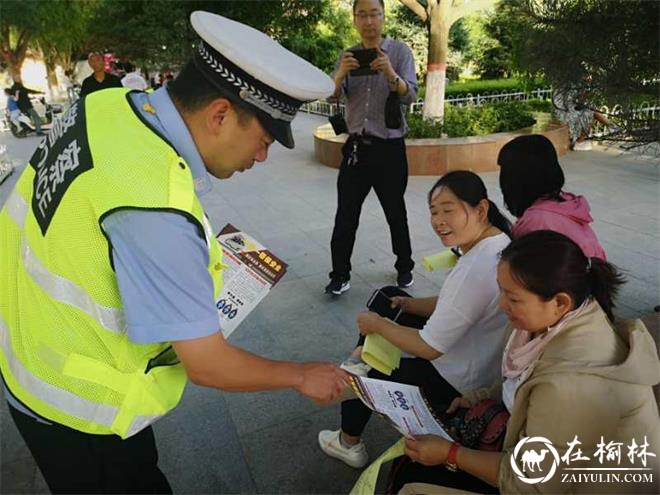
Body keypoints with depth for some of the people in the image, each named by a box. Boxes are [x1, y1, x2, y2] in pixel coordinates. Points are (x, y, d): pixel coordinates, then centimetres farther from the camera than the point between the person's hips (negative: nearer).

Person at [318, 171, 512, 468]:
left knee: (361, 375, 11)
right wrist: (408, 304, 0)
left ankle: (349, 444, 34)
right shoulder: (499, 241, -4)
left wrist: (377, 325, -14)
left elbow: (428, 348, -27)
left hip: (456, 382, -9)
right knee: (387, 296, 17)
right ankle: (362, 355, 32)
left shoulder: (474, 270, -35)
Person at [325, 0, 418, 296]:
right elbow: (332, 97, -3)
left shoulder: (399, 51, 0)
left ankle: (404, 268, 25)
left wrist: (391, 75, -30)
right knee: (345, 214, -1)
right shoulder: (347, 56, 9)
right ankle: (340, 275, 7)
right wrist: (340, 75, -23)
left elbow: (411, 96, -11)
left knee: (395, 212, 8)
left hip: (389, 147, -2)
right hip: (356, 146, 3)